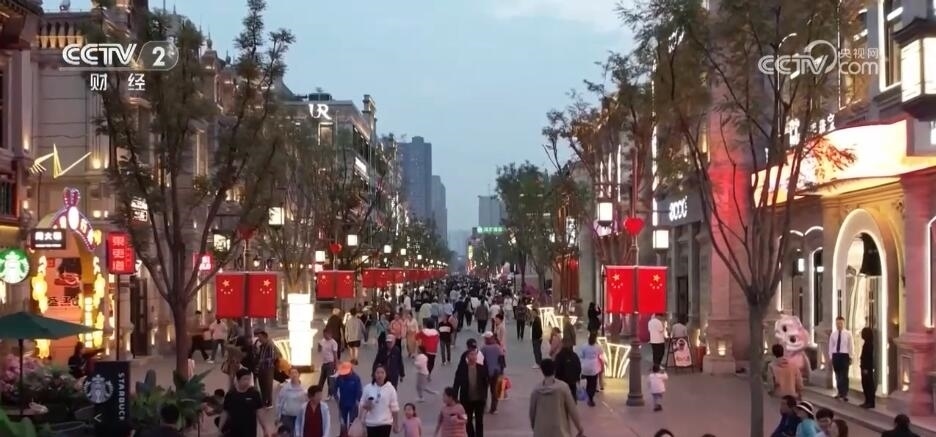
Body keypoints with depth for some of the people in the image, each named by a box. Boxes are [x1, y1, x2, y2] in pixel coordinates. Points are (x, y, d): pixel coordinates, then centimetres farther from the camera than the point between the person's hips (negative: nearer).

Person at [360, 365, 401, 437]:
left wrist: (396, 424, 2)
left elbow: (394, 408, 0)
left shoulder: (390, 388, -5)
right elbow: (362, 404, 7)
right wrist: (366, 406, -16)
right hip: (371, 423, 2)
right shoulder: (368, 388, -2)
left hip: (385, 423, -2)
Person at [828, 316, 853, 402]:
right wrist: (830, 357, 4)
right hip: (835, 355, 3)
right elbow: (831, 346, 7)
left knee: (844, 375, -6)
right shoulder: (833, 334, 5)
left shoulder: (848, 334, -1)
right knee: (838, 375, 11)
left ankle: (845, 394, -6)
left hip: (844, 355, -3)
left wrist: (850, 357, -1)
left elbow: (850, 346, 1)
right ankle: (840, 393, 22)